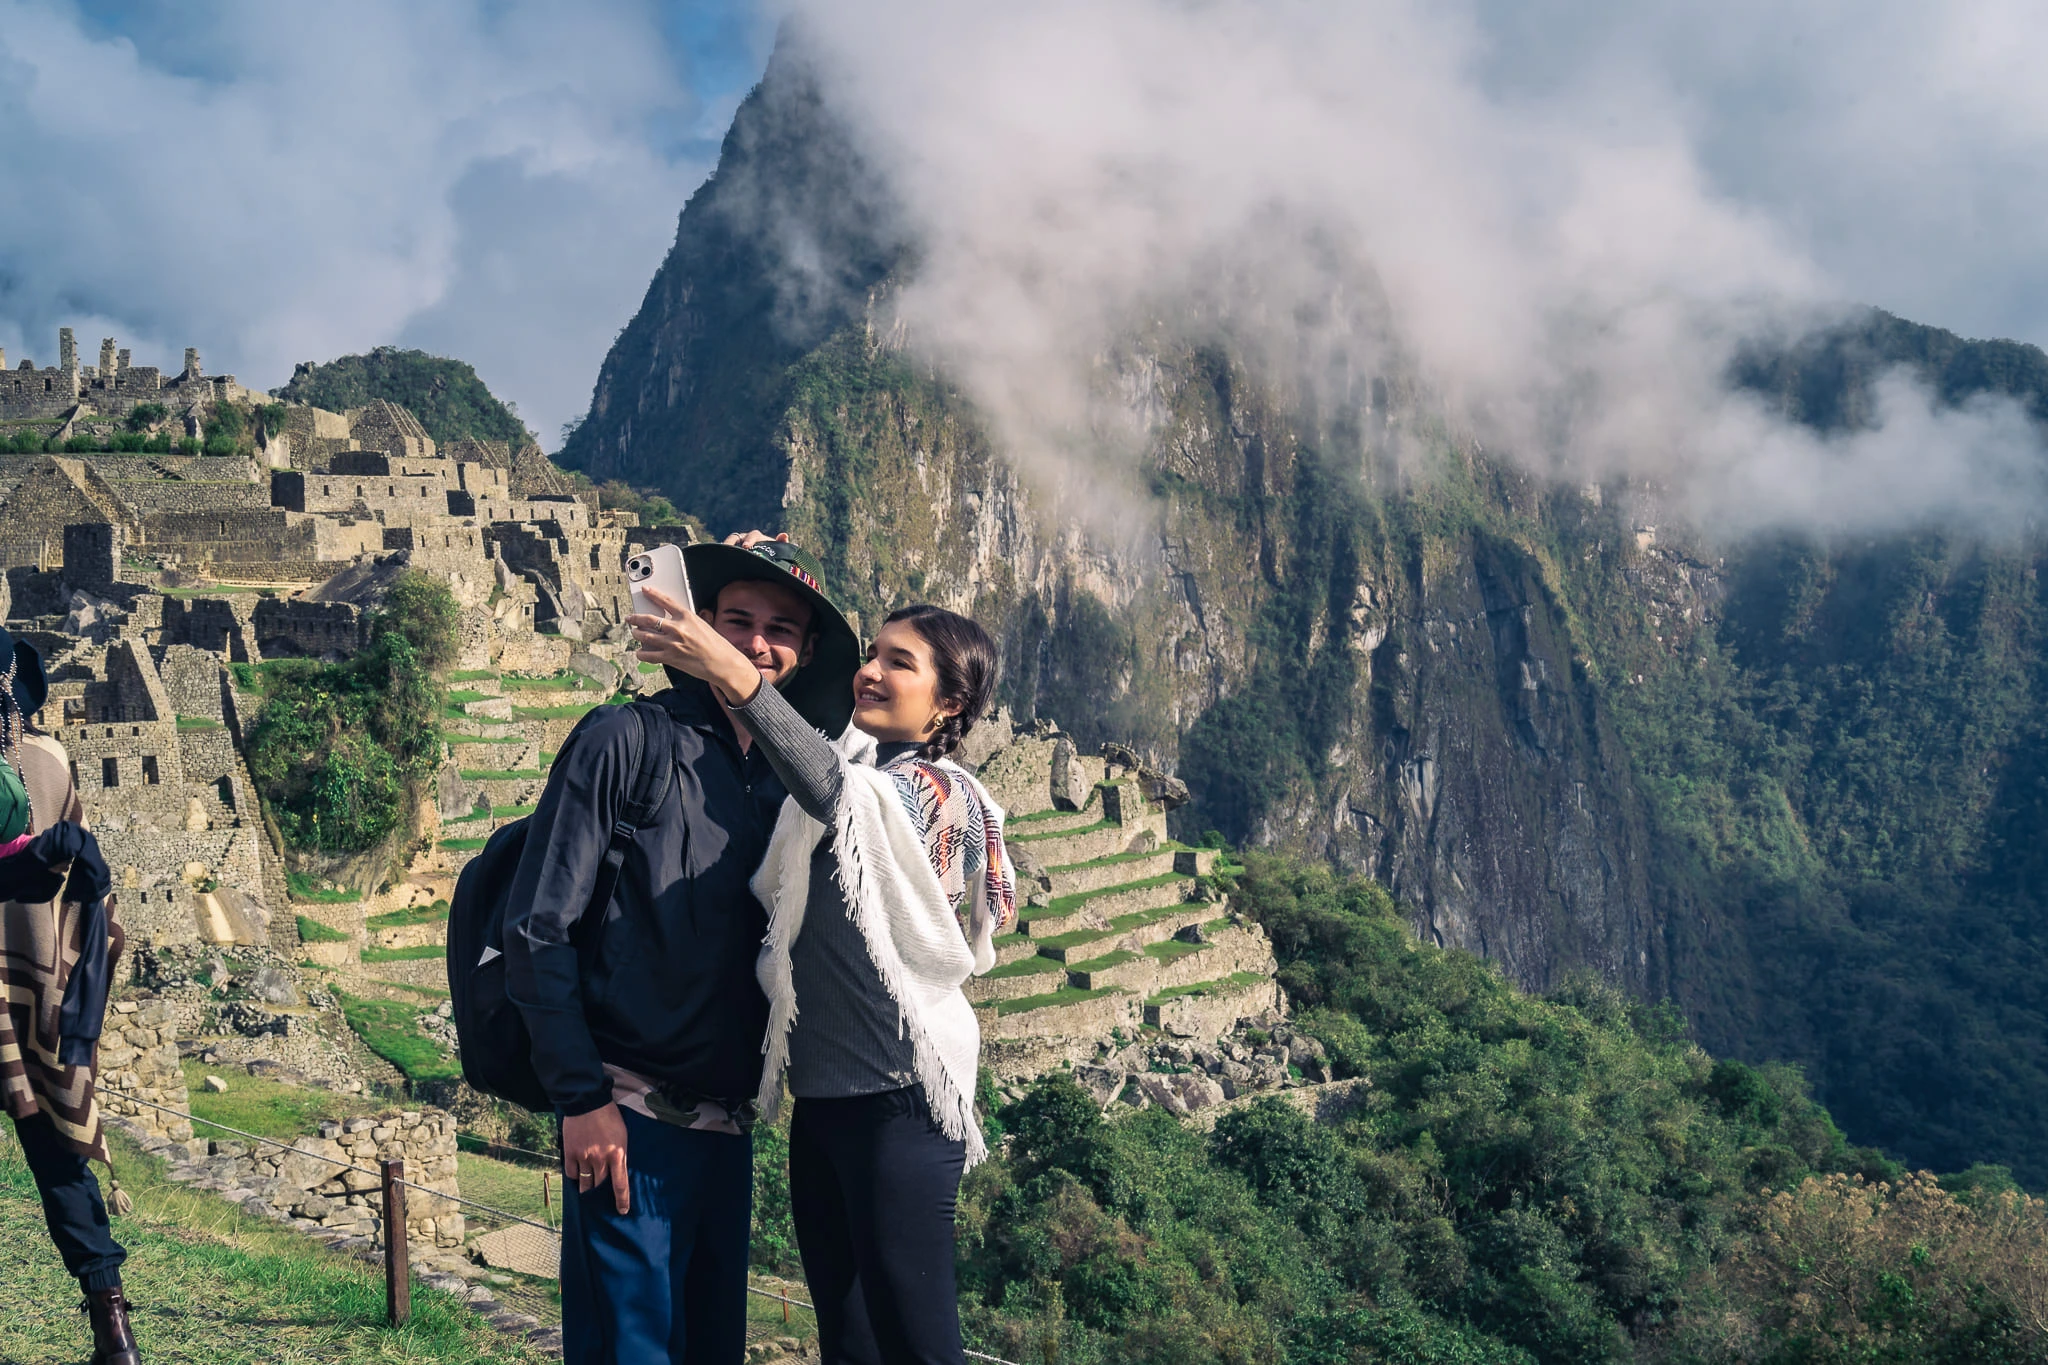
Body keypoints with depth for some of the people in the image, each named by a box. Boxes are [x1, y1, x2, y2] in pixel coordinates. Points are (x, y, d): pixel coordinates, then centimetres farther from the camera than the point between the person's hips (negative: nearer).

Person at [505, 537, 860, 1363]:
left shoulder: (780, 775, 11)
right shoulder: (625, 741, -7)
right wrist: (581, 1099, -13)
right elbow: (539, 927, -10)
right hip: (631, 1116, -6)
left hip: (726, 1123, 6)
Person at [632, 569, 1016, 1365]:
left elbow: (833, 790, -28)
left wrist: (736, 678, -39)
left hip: (895, 1099, -8)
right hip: (820, 1096, 8)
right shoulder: (856, 769, 14)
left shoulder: (939, 792, -10)